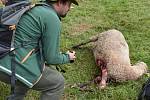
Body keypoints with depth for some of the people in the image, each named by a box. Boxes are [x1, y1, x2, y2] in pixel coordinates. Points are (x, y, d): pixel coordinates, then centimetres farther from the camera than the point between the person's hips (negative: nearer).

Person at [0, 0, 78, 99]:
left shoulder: (35, 10, 18)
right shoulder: (53, 19, -10)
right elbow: (51, 58, -8)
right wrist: (67, 57, 13)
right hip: (16, 67, -9)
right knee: (57, 82, 10)